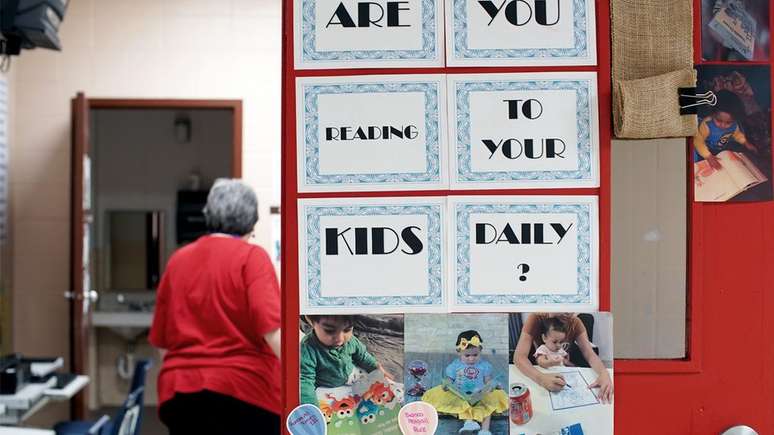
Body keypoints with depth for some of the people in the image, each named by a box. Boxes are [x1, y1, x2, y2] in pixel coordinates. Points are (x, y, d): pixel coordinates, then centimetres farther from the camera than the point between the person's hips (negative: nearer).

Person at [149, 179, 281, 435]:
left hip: (180, 391, 5)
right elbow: (271, 327, -18)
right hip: (242, 391, -4)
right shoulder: (252, 257, -5)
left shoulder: (178, 260, 9)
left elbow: (161, 340, 14)